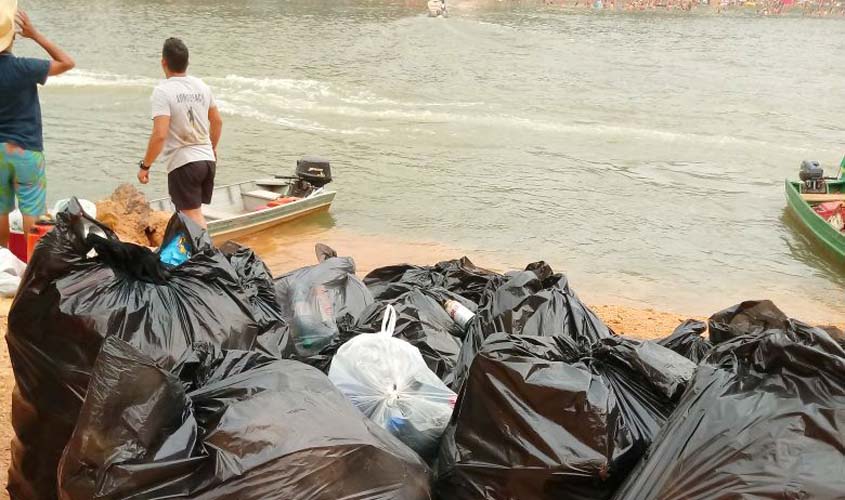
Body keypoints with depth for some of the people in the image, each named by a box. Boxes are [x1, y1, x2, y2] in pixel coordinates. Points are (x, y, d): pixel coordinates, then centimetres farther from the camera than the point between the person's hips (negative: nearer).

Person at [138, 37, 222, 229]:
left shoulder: (163, 91, -15)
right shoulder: (202, 87, 5)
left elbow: (159, 135, -22)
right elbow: (217, 121, 17)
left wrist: (145, 166, -11)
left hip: (182, 162, -7)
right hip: (207, 159, 7)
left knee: (193, 215, -1)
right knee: (195, 212, 20)